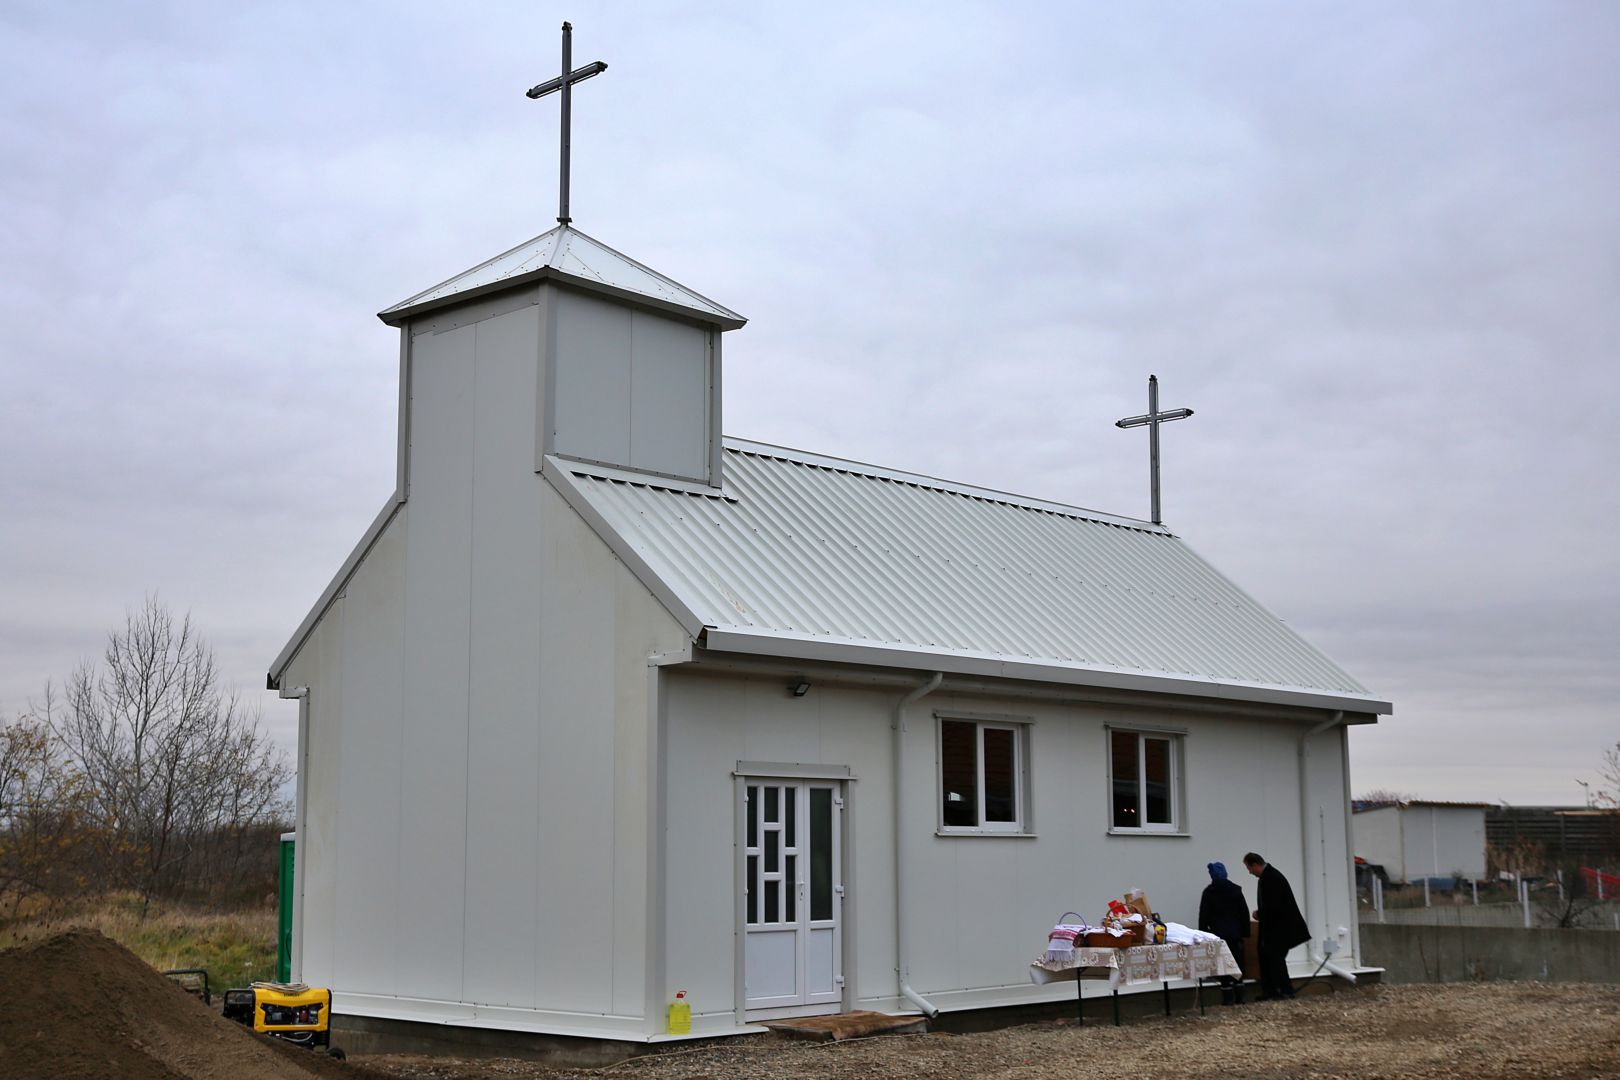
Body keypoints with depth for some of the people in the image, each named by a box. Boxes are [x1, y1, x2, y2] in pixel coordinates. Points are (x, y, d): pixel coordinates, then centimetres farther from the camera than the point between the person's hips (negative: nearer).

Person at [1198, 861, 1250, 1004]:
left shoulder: (1209, 892, -2)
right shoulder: (1236, 889, 3)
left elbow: (1203, 915, -3)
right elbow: (1244, 912, 2)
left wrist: (1203, 933, 1)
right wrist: (1245, 931, 6)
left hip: (1218, 933, -2)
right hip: (1235, 932, 2)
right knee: (1238, 963, 8)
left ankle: (1228, 997, -3)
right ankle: (1239, 996, 7)